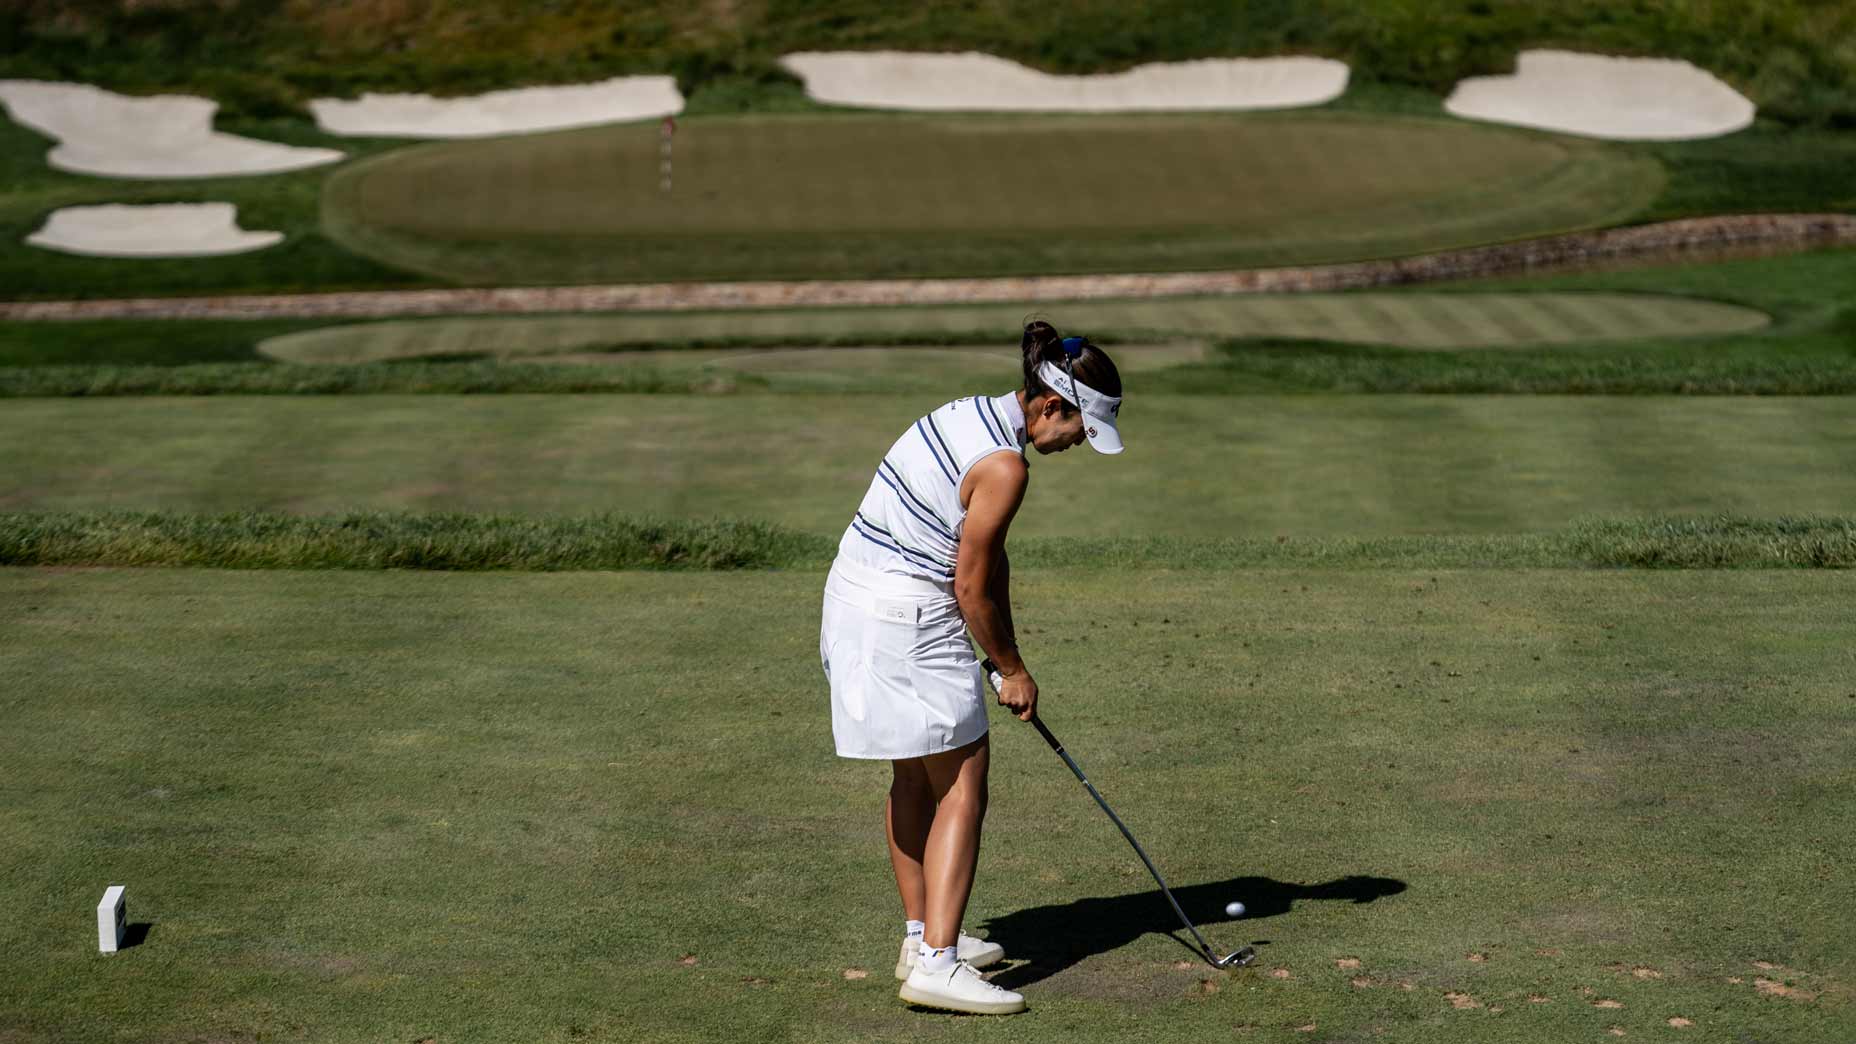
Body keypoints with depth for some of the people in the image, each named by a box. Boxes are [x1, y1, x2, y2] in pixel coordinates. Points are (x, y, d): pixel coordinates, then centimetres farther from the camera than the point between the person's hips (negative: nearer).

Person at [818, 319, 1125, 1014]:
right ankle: (935, 964, -8)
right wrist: (1012, 669, 1)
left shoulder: (971, 413, 10)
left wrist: (1003, 657, 14)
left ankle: (922, 936, 30)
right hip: (908, 620, -10)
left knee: (916, 776, 19)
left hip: (857, 591, 10)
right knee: (962, 787, -4)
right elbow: (971, 586, -14)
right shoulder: (1004, 465, -20)